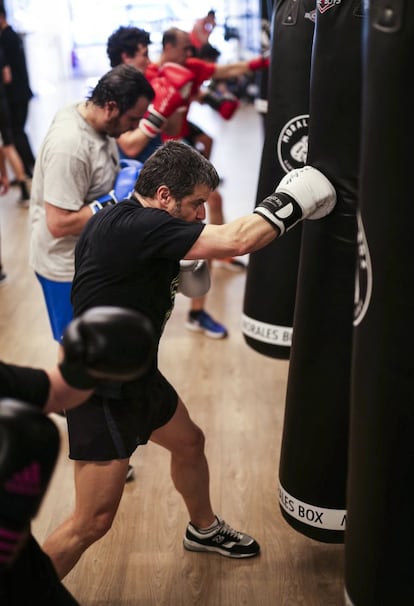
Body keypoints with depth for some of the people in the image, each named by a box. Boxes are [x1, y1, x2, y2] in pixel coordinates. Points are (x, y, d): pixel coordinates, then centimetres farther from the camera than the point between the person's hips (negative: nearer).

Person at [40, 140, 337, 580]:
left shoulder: (121, 219, 4)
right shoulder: (137, 226, -27)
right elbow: (236, 241, -31)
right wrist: (289, 203, -17)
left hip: (135, 374, 11)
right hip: (102, 390, -11)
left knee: (189, 443, 28)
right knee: (92, 522, -4)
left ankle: (204, 529, 53)